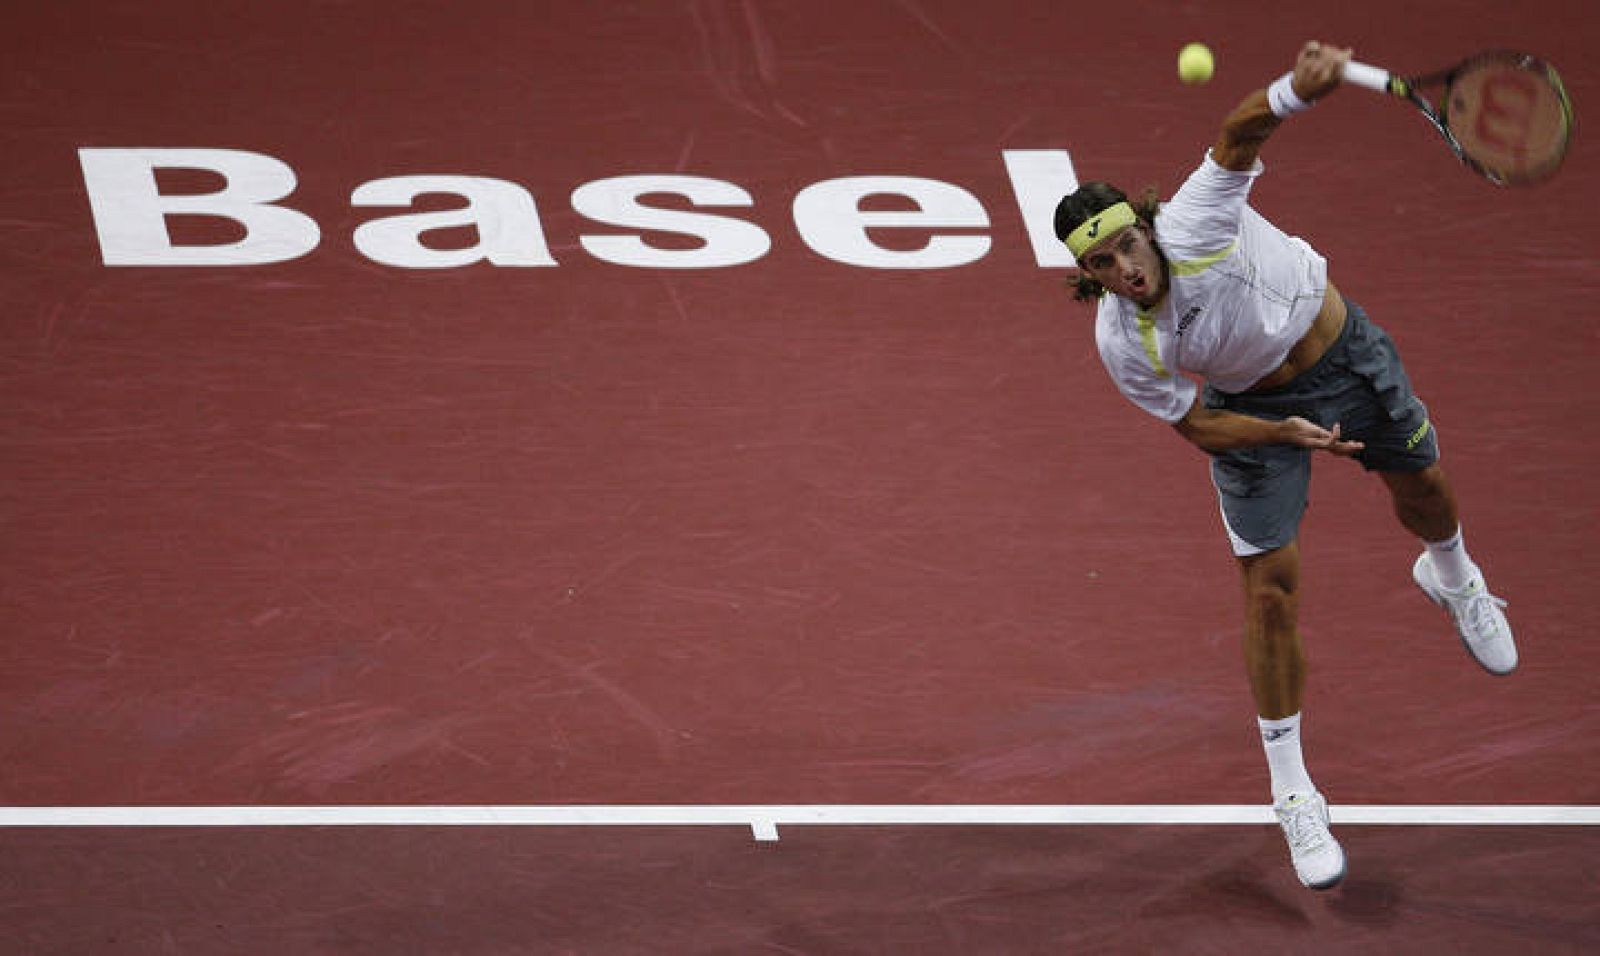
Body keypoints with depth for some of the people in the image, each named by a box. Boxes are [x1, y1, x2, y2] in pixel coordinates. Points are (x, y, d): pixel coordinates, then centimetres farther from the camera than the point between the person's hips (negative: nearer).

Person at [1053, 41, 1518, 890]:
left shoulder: (1195, 226, -36)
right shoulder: (1122, 347, -27)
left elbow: (1238, 135, -53)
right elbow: (1198, 428, -13)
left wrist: (1296, 89, -73)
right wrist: (1284, 433, -27)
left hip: (1343, 350, 0)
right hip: (1250, 408, 0)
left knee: (1424, 491, 20)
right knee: (1272, 587, -4)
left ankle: (1451, 578, 61)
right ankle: (1293, 797, 10)